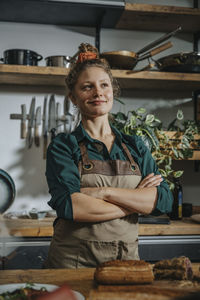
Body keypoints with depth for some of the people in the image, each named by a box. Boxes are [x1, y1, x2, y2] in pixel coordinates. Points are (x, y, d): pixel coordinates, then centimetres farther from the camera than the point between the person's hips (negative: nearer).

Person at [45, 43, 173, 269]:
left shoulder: (135, 146, 5)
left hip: (126, 259, 3)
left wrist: (105, 192, -18)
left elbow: (164, 201, -6)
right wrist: (137, 201, -13)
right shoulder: (63, 146, -5)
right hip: (73, 260, -3)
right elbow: (70, 207, -19)